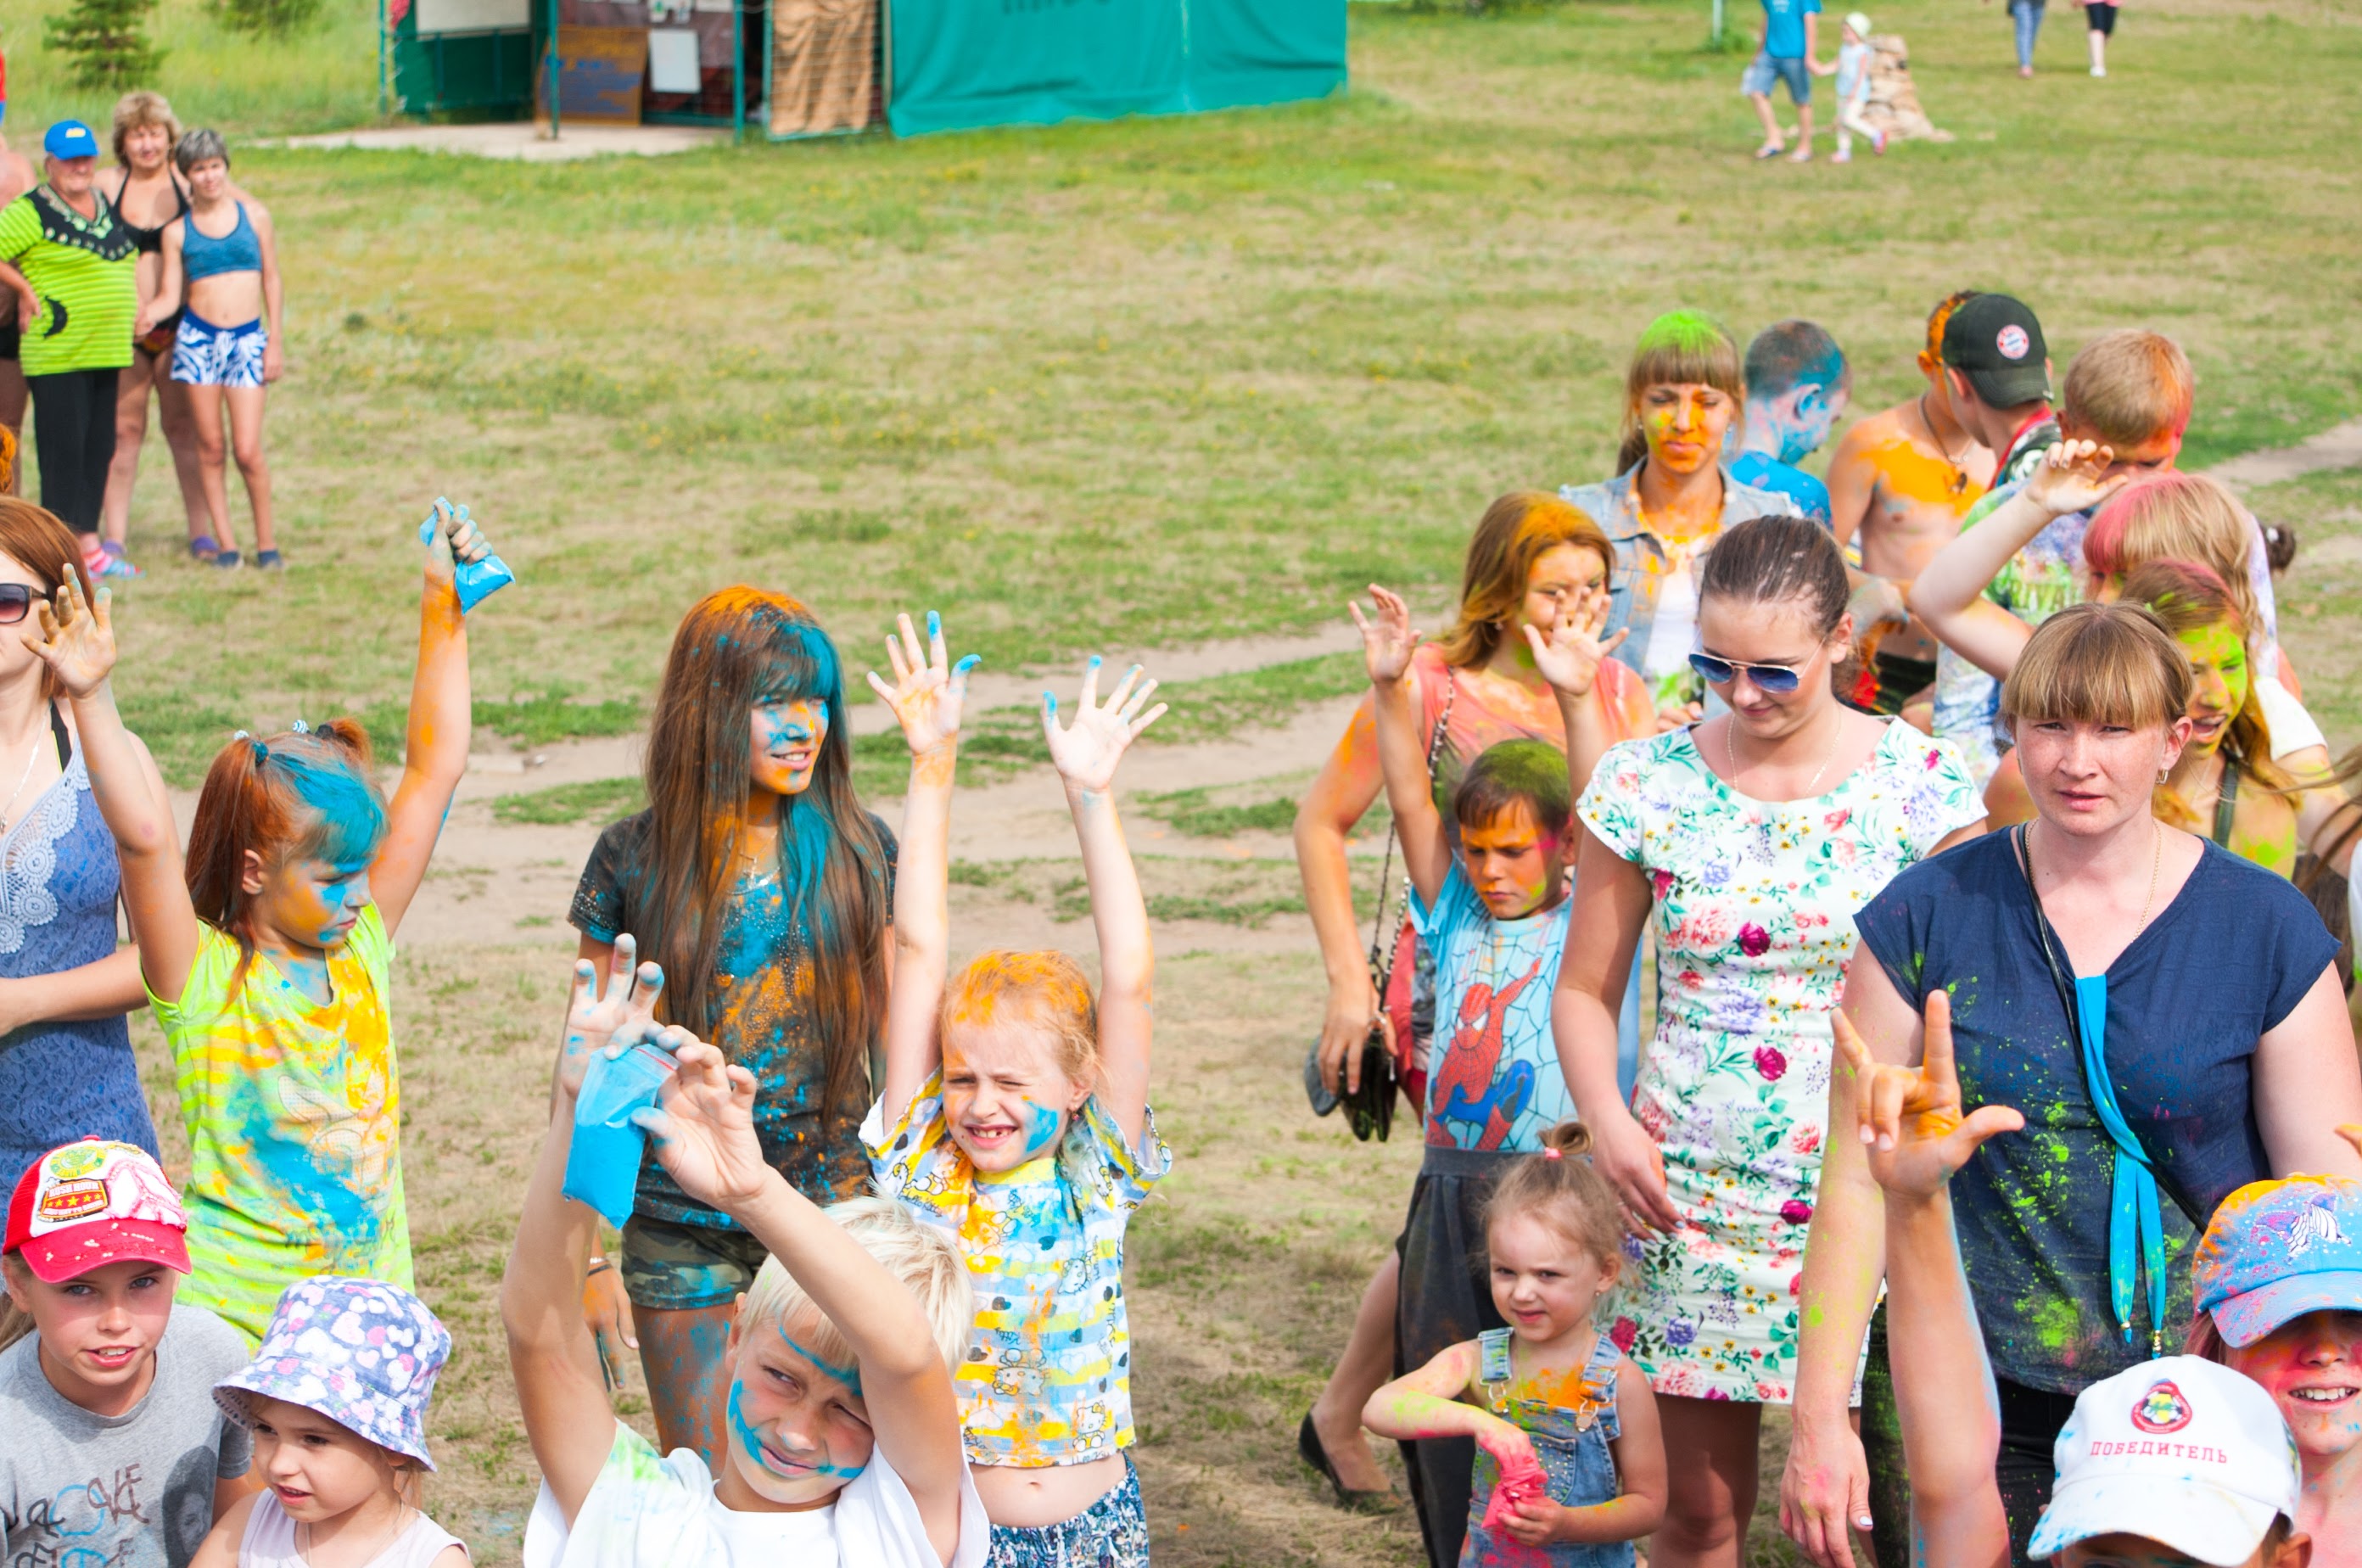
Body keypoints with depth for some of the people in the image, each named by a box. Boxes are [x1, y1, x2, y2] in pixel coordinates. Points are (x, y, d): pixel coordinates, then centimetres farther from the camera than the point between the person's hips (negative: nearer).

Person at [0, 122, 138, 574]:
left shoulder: (106, 206, 15)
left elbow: (126, 262, 29)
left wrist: (135, 311, 17)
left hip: (107, 351, 7)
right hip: (58, 352, -7)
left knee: (99, 448, 8)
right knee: (63, 448, -7)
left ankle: (88, 541, 13)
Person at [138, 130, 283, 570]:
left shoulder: (254, 215, 7)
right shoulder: (177, 231, 6)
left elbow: (272, 279, 11)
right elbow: (170, 294, 2)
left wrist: (276, 341, 6)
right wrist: (148, 315, -20)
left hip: (247, 339, -1)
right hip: (197, 339, 1)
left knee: (248, 451, -8)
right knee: (210, 447, 2)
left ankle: (266, 541, 8)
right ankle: (225, 541, 11)